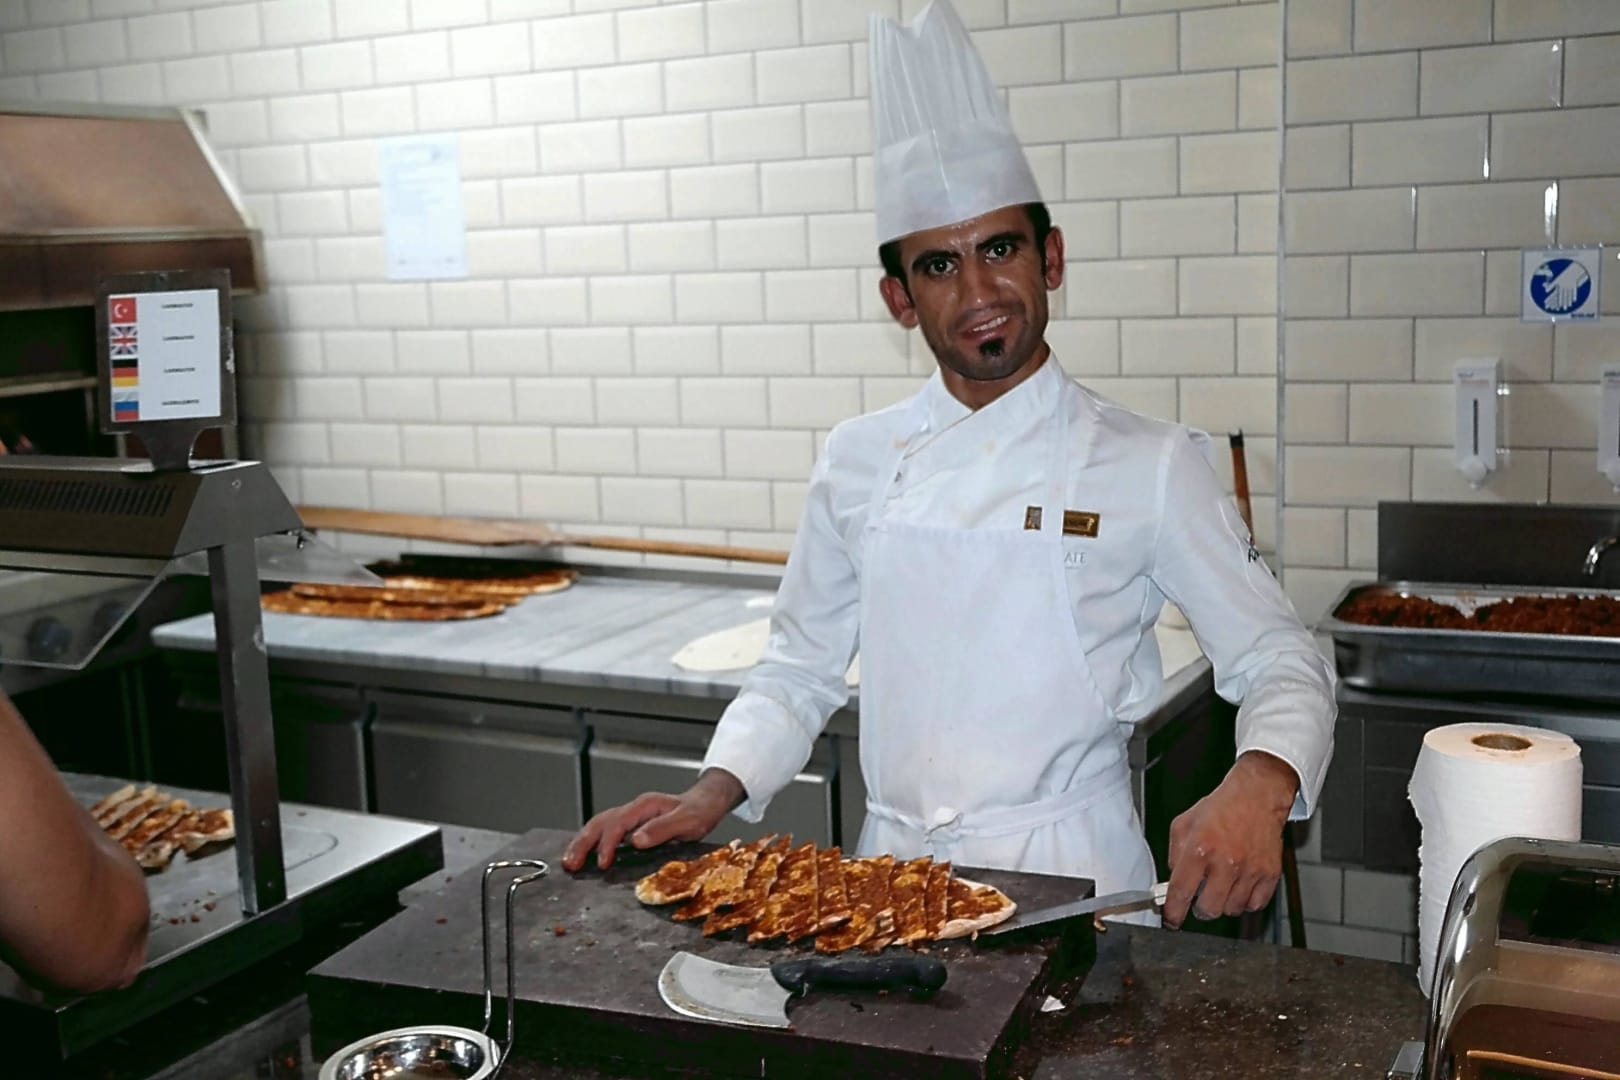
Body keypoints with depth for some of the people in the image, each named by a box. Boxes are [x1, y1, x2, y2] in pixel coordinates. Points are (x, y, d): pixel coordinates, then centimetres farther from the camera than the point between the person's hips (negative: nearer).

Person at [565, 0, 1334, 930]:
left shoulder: (1152, 466, -3)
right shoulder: (859, 462, 6)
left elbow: (1281, 662, 1)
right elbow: (802, 670, 15)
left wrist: (1258, 786, -20)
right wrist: (712, 798, 1)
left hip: (1070, 878, -2)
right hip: (893, 869, 3)